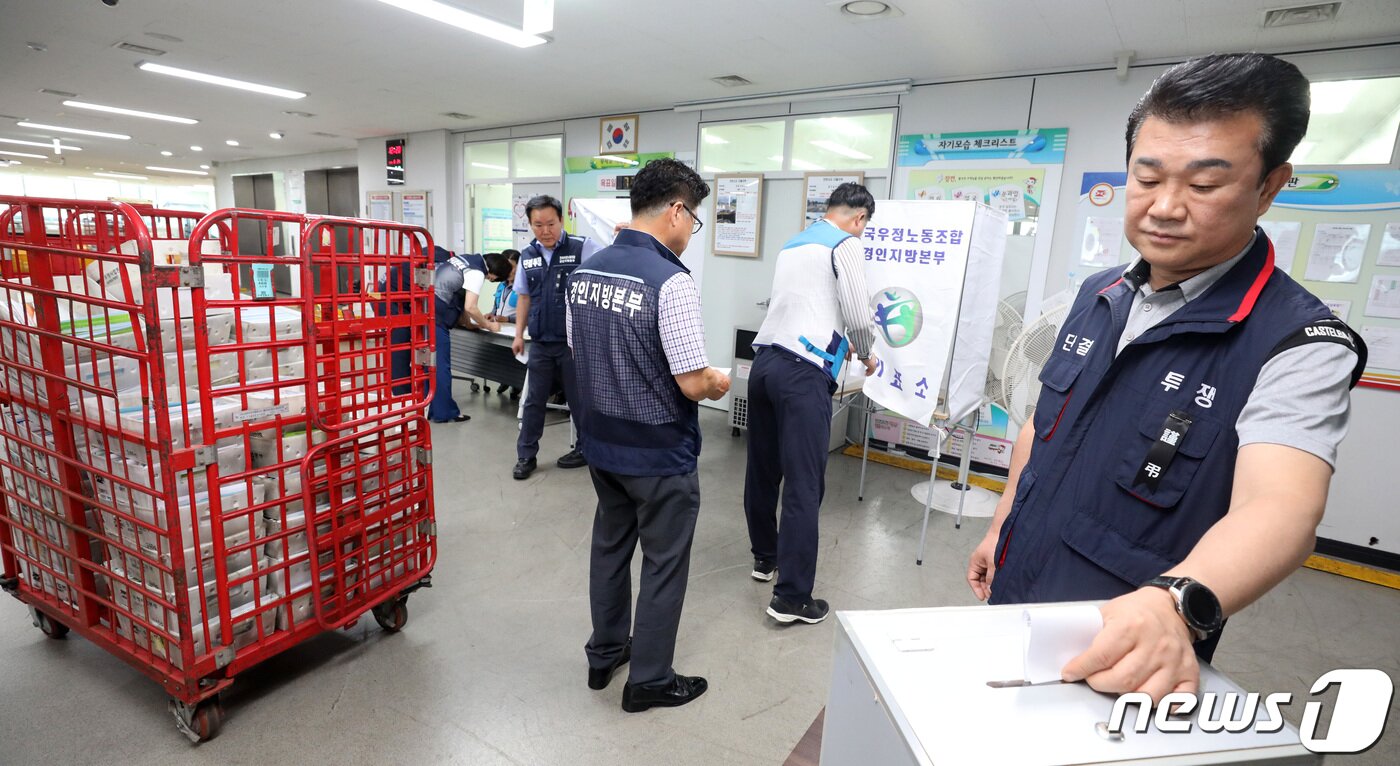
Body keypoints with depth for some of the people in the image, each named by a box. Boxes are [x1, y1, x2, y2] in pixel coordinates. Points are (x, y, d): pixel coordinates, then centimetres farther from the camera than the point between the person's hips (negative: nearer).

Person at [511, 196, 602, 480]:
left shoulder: (583, 248, -7)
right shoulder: (527, 256, 8)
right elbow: (524, 297, 16)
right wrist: (519, 334, 11)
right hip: (540, 343, 4)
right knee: (534, 400, 11)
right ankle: (526, 455, 24)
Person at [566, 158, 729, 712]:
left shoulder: (584, 272, 1)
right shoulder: (671, 281, -23)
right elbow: (692, 384, -22)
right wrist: (718, 384, 0)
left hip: (600, 441, 7)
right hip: (659, 453, -7)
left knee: (610, 546, 23)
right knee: (664, 564, 12)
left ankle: (604, 654, 41)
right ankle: (648, 681, 29)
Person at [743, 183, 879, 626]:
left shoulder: (794, 244, 22)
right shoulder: (846, 245, -1)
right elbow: (858, 319, -5)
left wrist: (839, 343, 40)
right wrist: (865, 355, 16)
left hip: (765, 361, 9)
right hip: (802, 372, -8)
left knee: (762, 470, 17)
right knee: (804, 484, -3)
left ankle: (765, 557, 35)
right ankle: (791, 597, 3)